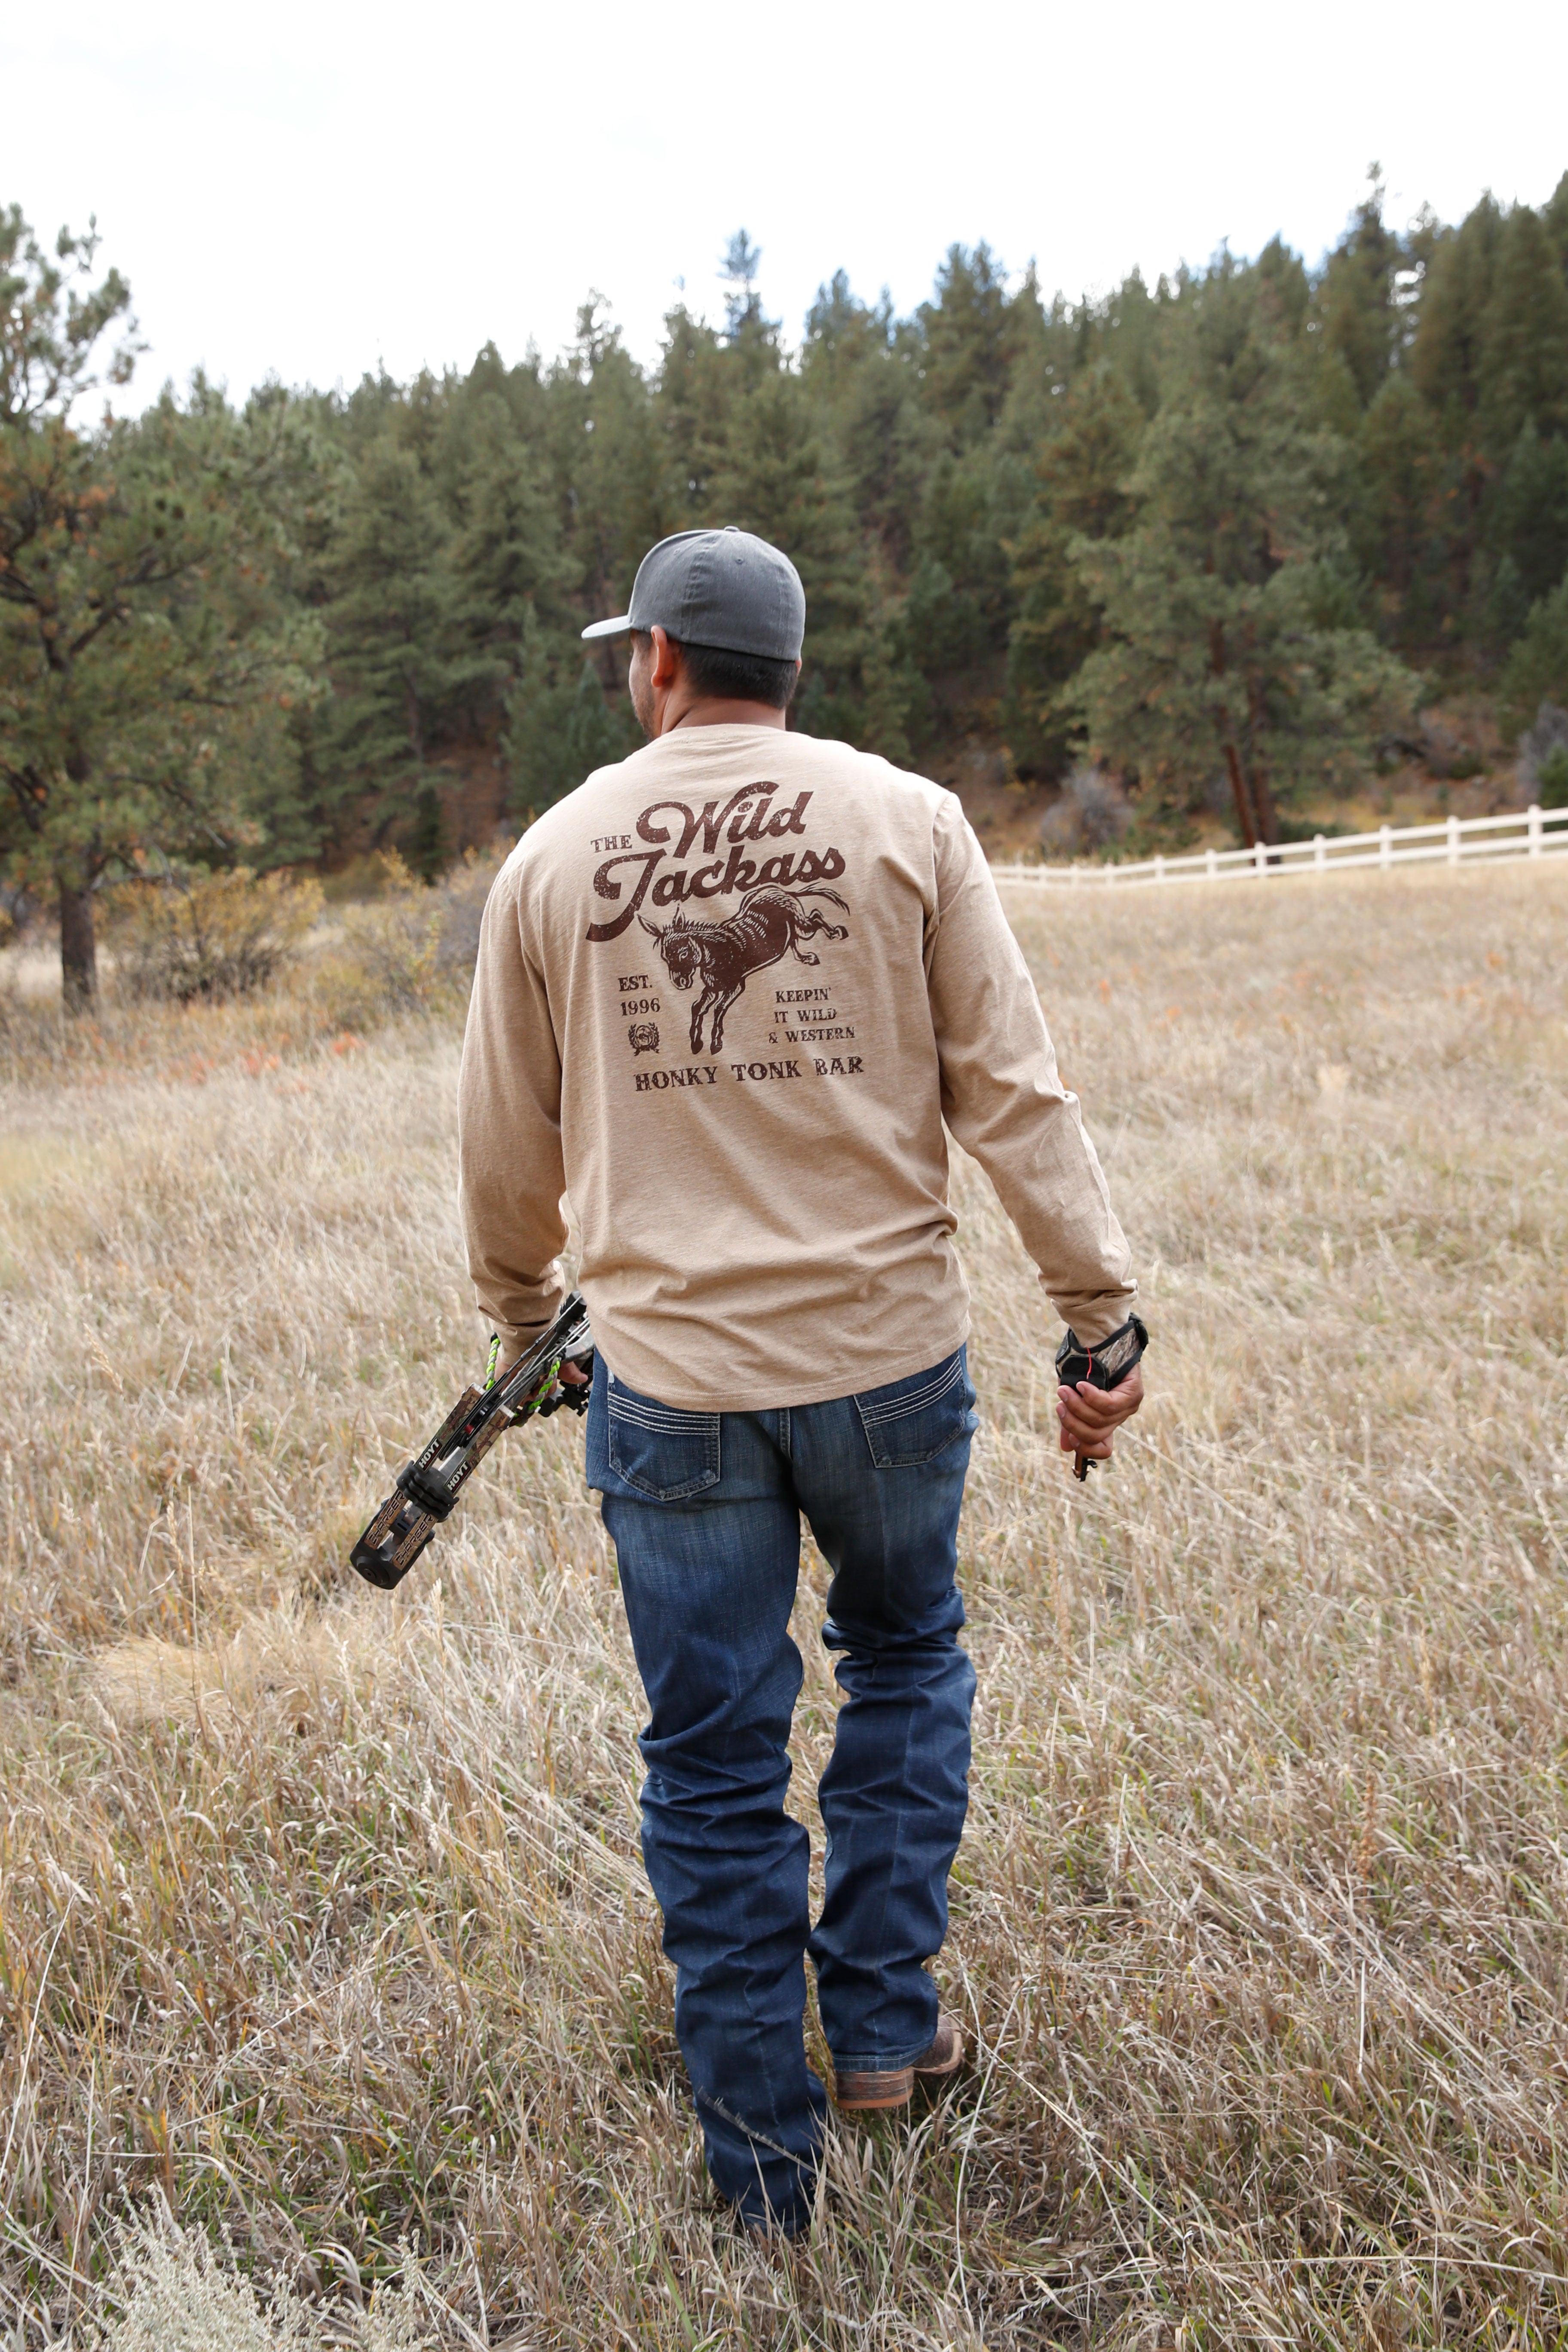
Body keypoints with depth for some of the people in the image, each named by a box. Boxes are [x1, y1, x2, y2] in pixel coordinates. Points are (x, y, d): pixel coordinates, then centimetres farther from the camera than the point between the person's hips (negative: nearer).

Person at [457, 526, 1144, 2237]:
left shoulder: (554, 857, 2)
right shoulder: (905, 820, -1)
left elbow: (507, 1149, 10)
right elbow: (1012, 1090, -5)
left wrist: (518, 1320, 27)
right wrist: (1102, 1312, 1)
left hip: (667, 1375, 0)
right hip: (886, 1352, 0)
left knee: (712, 1764, 10)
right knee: (904, 1662, 25)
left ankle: (761, 2158, 21)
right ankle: (884, 2028, 27)